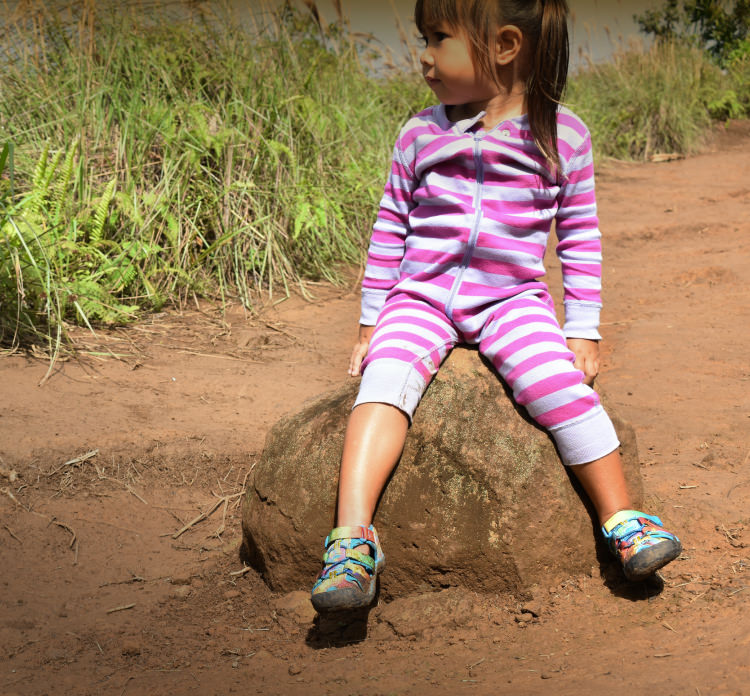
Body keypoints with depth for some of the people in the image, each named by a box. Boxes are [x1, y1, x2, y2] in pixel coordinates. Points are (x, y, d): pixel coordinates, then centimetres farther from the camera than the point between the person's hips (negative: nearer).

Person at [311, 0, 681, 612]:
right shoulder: (421, 136, 5)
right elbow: (390, 228, 14)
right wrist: (372, 320, 13)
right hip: (422, 297, 1)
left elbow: (580, 237, 8)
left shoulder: (562, 135, 1)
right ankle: (353, 534, -34)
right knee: (386, 378, -27)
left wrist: (583, 331, 5)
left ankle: (621, 518, -10)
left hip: (512, 299, -1)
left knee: (561, 384, -26)